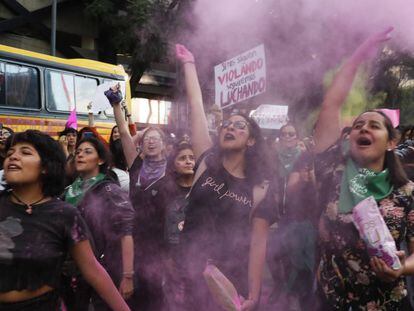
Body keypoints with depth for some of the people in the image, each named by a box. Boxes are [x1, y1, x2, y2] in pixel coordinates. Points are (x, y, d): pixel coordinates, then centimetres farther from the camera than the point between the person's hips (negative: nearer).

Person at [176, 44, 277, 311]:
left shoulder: (260, 189, -6)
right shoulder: (207, 163, -1)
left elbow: (258, 243, -8)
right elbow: (196, 105, 0)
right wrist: (189, 63, 4)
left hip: (233, 279, -2)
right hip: (192, 274, 2)